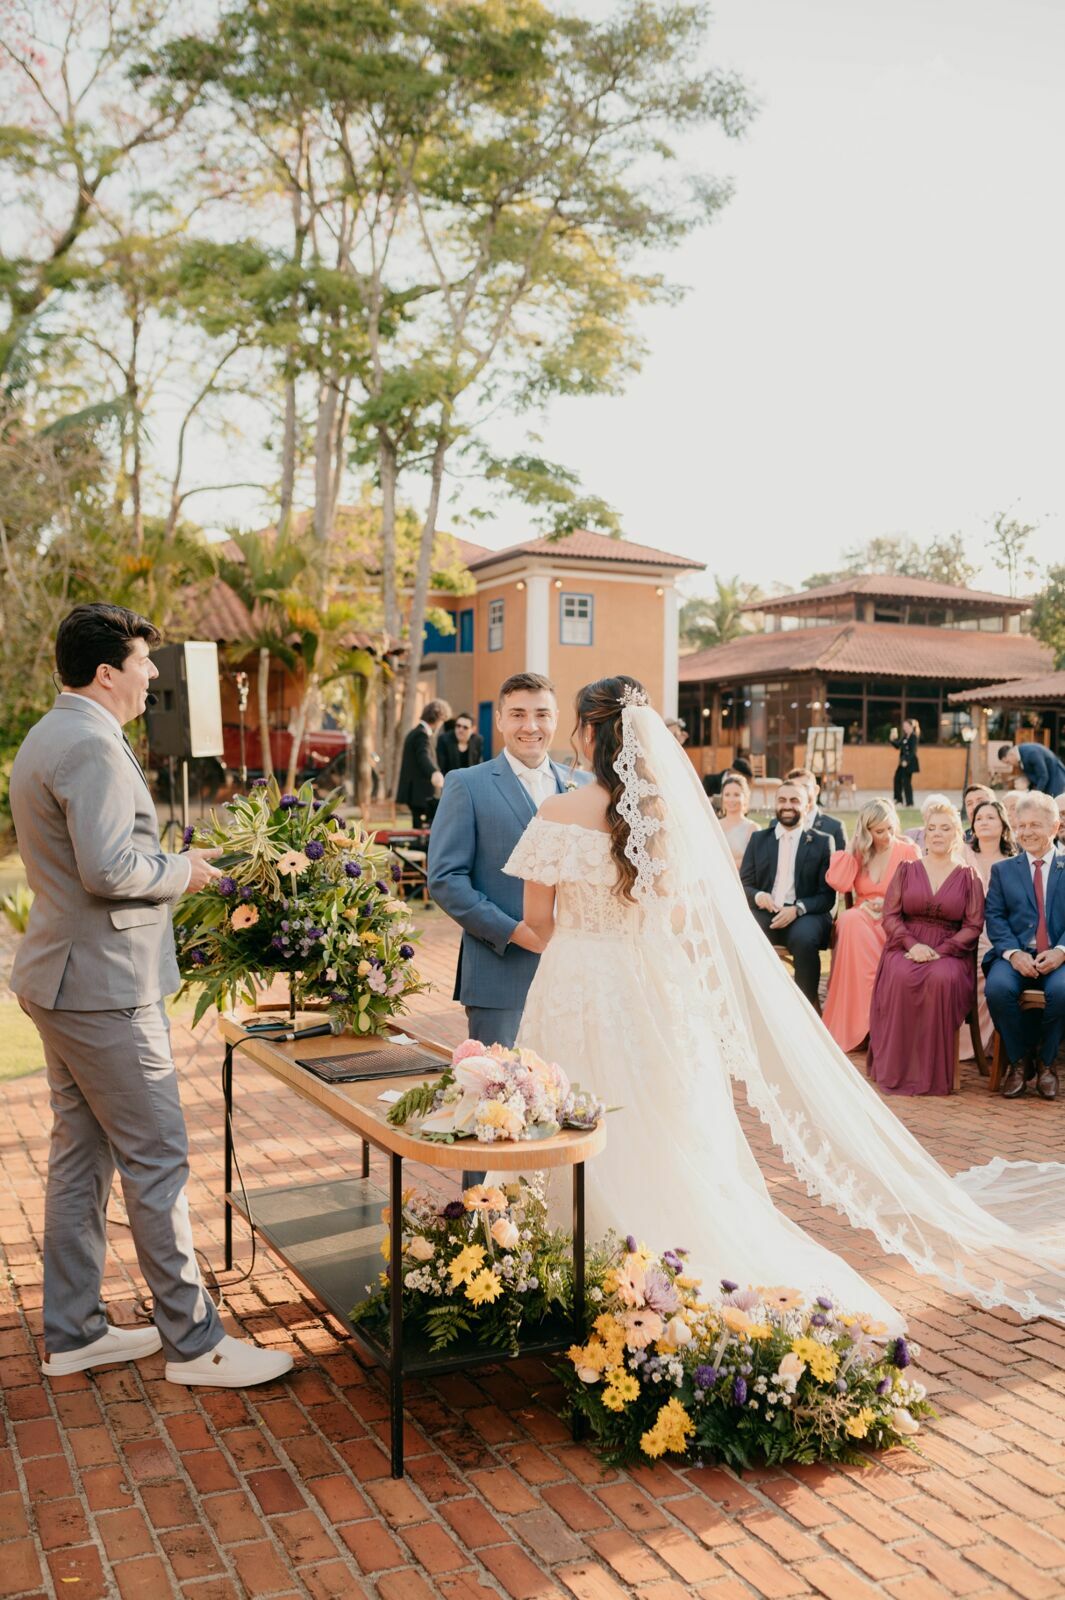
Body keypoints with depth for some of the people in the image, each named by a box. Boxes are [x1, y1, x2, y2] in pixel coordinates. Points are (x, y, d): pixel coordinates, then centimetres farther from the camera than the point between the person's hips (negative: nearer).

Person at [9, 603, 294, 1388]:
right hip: (105, 985, -11)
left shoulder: (47, 736, 15)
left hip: (63, 981, 11)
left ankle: (74, 1331, 26)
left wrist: (168, 866, 14)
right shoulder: (92, 744, -19)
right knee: (158, 1160, -2)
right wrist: (182, 872, -10)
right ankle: (192, 1340, 8)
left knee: (81, 1154, 16)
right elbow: (108, 871, -26)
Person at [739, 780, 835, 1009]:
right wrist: (757, 895, -13)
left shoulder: (822, 842, 7)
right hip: (765, 912, 2)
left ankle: (807, 1006, -16)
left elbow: (827, 895, 1)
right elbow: (743, 884, 11)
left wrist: (797, 908, -17)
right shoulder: (758, 839, 15)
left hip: (805, 915, -2)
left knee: (804, 939, -35)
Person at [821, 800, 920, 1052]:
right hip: (863, 917, 3)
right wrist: (852, 848, 0)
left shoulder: (909, 851, 4)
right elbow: (840, 885, -2)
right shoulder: (859, 852, 14)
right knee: (849, 920, -35)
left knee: (854, 924, -36)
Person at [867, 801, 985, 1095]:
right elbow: (889, 916, 6)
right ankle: (896, 1070, -25)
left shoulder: (968, 876, 11)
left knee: (943, 979, -36)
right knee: (901, 976, -35)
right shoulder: (906, 869, 14)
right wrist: (913, 944, -12)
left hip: (949, 952, -1)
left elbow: (973, 925, 3)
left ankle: (934, 1074, -24)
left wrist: (941, 951, -12)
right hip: (906, 946, 1)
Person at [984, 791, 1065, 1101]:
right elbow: (994, 917, 5)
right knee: (997, 987, -31)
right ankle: (1019, 1060, -7)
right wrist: (1013, 953, -12)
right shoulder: (1002, 870, 18)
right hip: (1016, 955, 1)